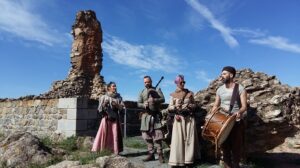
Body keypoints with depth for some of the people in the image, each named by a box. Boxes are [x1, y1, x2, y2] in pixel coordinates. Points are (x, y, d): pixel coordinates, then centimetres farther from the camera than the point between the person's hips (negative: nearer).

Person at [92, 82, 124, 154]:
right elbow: (100, 109, 3)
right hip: (106, 119, -1)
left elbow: (122, 108, 4)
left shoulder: (118, 97, 8)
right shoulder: (104, 97, 5)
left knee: (115, 135, 0)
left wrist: (116, 105, -12)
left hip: (115, 119, 1)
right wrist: (104, 104, -14)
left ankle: (115, 152, 8)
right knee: (103, 134, -5)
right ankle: (101, 151, 2)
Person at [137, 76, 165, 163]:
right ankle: (151, 154, 15)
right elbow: (138, 103, 6)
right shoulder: (142, 92, 12)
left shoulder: (157, 90, 4)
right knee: (147, 136, 6)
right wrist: (143, 105, -16)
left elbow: (163, 99, -7)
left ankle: (160, 154, 1)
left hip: (155, 115, -3)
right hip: (146, 116, 3)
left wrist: (154, 100, -24)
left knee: (157, 135, -6)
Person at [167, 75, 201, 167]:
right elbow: (169, 108, 2)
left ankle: (188, 160, 12)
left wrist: (190, 106, -10)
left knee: (189, 138, 3)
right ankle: (177, 160, 2)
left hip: (189, 118, 1)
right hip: (179, 119, -1)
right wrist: (175, 106, -16)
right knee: (178, 139, -3)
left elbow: (194, 105, 10)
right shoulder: (173, 95, 4)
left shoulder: (189, 93, 6)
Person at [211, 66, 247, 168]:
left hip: (236, 122, -3)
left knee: (236, 147, 4)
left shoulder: (240, 89, -4)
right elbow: (216, 105, 14)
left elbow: (244, 106, -12)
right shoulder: (219, 90, 9)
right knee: (224, 147, 7)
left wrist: (239, 112, -33)